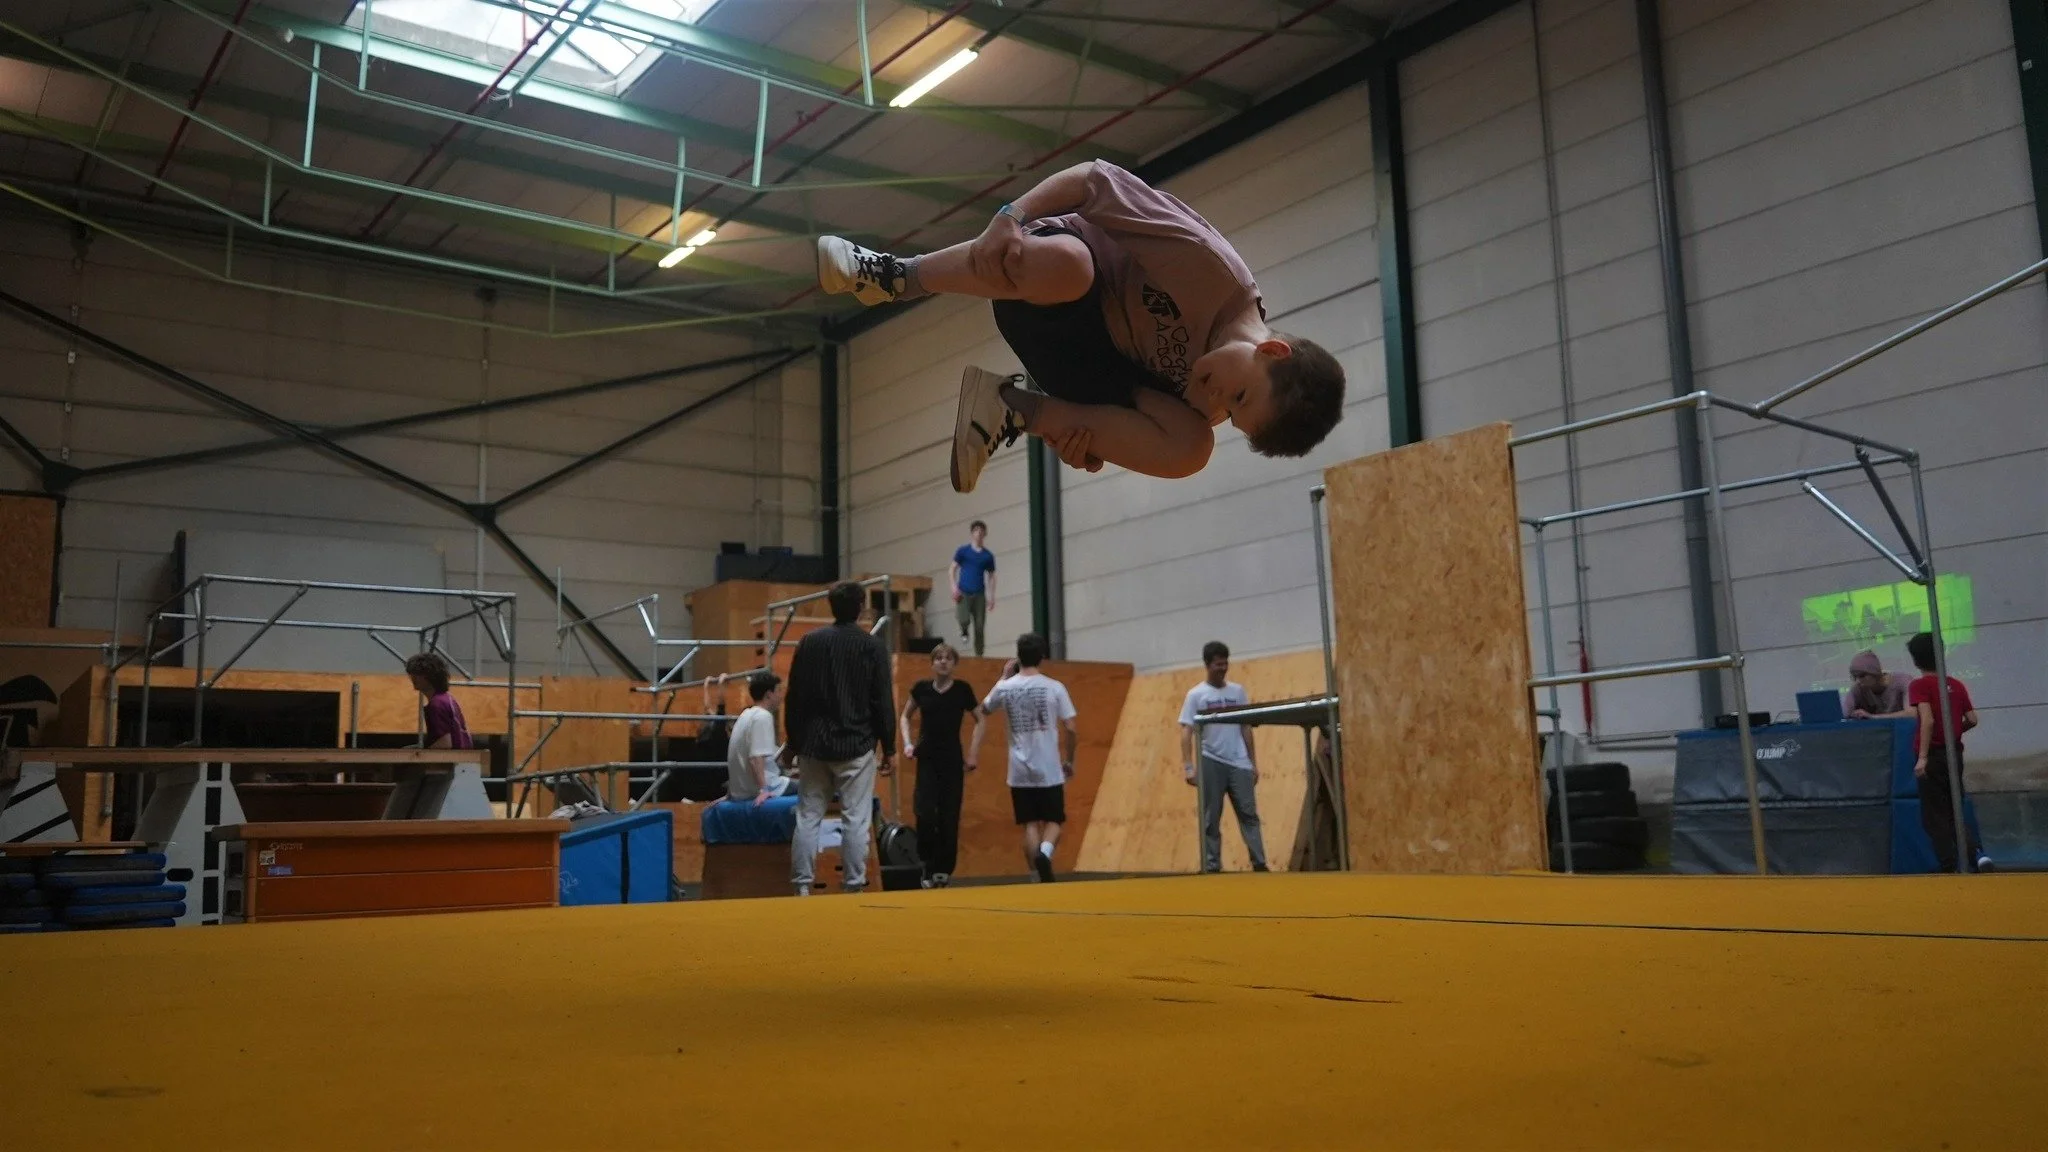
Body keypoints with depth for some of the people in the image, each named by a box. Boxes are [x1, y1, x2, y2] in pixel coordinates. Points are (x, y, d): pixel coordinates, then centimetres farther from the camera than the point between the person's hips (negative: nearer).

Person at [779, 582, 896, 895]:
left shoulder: (809, 642, 5)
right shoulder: (872, 647, -4)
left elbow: (793, 698, 7)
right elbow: (883, 703, -4)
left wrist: (792, 743, 16)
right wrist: (888, 749, 3)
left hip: (813, 745, 3)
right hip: (857, 747, -3)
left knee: (808, 817, 7)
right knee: (856, 820, 0)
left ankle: (802, 886, 6)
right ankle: (854, 887, 0)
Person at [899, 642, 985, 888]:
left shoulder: (962, 689, -3)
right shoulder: (921, 688, 0)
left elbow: (980, 720, 8)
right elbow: (904, 717, 15)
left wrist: (973, 752, -1)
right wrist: (907, 743, 0)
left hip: (952, 759, 0)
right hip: (926, 759, 0)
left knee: (949, 816, 2)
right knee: (925, 814, -11)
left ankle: (945, 869, 14)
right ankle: (928, 868, 4)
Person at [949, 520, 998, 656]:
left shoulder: (988, 556, 8)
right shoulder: (962, 551, 4)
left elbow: (991, 576, 12)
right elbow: (953, 568, 5)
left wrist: (992, 596, 4)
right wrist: (954, 586, -8)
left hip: (979, 594, 2)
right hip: (963, 593, -2)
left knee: (979, 627, -1)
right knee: (964, 620, -22)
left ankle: (978, 655, 12)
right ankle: (964, 632, 14)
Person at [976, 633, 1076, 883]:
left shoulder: (1004, 688, 0)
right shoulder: (1054, 687, -5)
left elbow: (982, 710, 22)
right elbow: (1072, 730, -5)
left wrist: (1004, 677, 24)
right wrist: (1069, 760, 10)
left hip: (1020, 773, 2)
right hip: (1049, 771, -1)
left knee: (1030, 825, 9)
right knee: (1053, 822, 10)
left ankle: (1040, 878, 4)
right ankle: (1044, 852, -19)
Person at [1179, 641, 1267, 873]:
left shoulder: (1238, 691, 10)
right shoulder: (1196, 695, 0)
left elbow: (1246, 729, 12)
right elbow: (1186, 732, -4)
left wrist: (1254, 763, 9)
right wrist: (1188, 767, -14)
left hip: (1239, 763, 3)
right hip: (1210, 763, -3)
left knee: (1249, 814, -1)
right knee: (1211, 819, 2)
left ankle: (1260, 865, -2)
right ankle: (1212, 868, 6)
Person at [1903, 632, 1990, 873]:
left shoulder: (1919, 685, -9)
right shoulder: (1956, 685, 7)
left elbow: (1927, 720, -21)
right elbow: (1972, 720, 6)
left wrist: (1922, 757, -23)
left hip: (1933, 756, -6)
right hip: (1954, 753, 6)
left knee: (1934, 817, 2)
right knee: (1954, 812, 15)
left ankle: (1950, 866, 0)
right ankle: (1977, 853, -5)